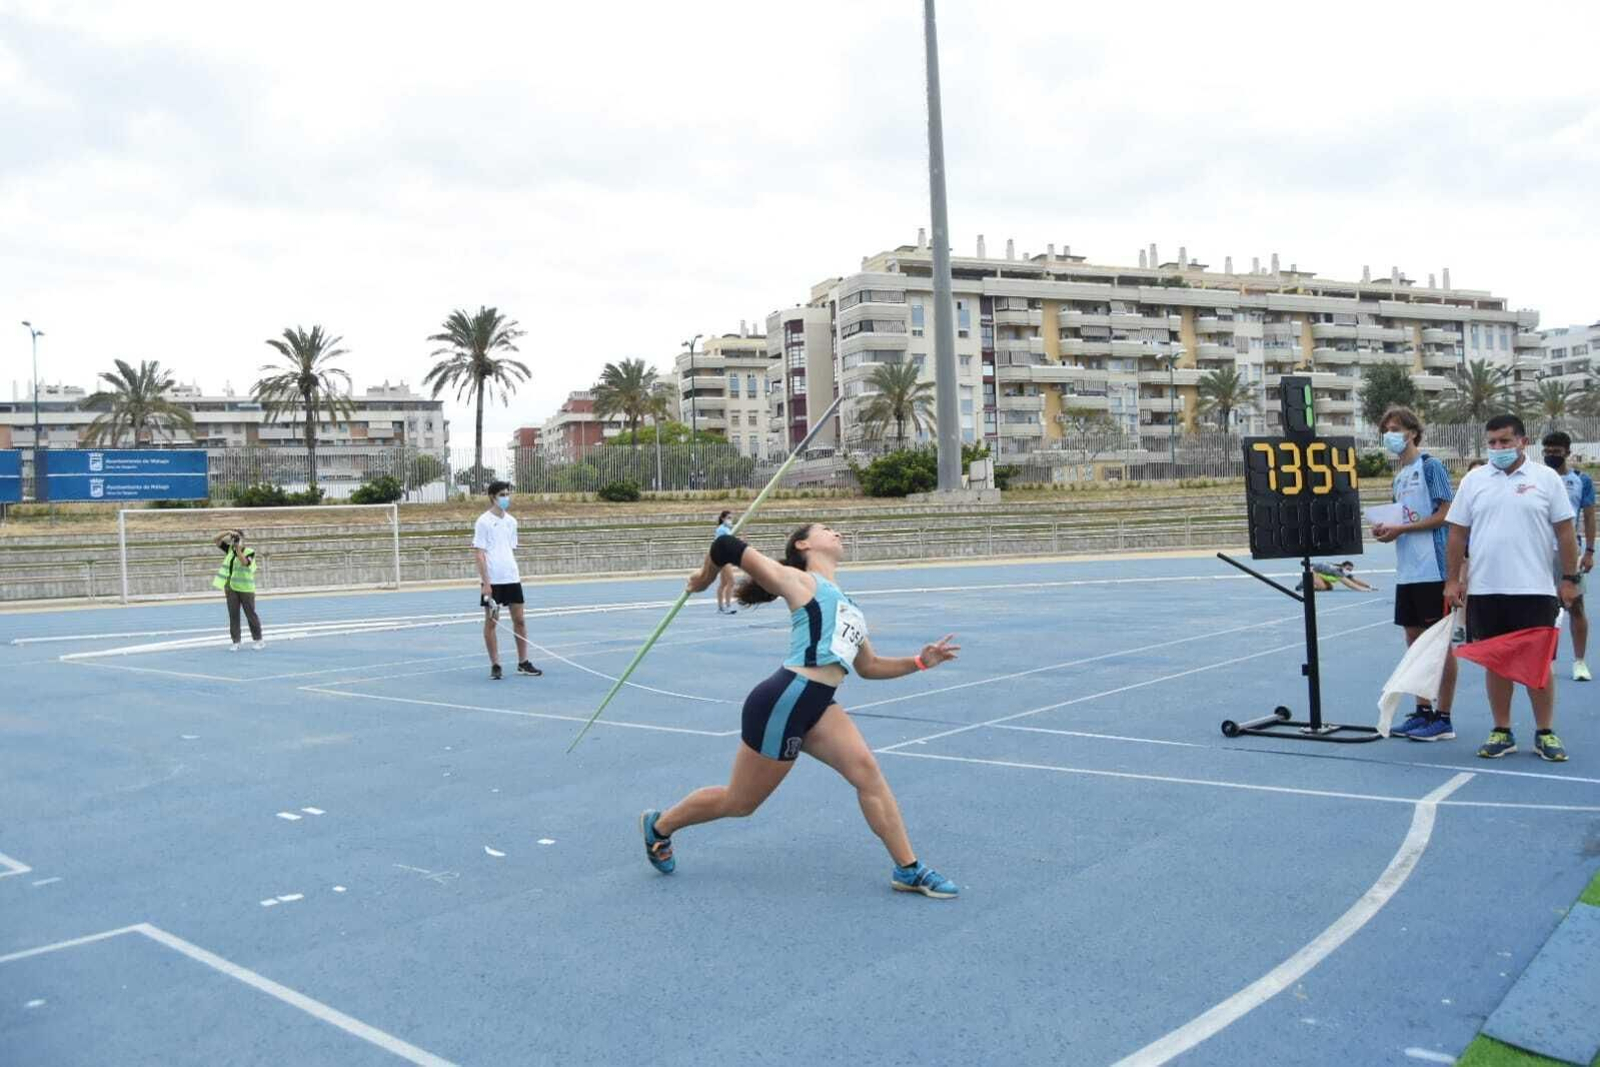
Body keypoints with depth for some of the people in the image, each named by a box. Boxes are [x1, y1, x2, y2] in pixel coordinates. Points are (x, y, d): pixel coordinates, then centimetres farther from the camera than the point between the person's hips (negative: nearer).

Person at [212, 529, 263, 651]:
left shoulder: (249, 551, -5)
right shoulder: (230, 549, 9)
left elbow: (244, 562, -22)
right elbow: (216, 541, 4)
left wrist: (238, 548, -26)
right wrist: (227, 533, -10)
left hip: (245, 588, -4)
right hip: (231, 588, 4)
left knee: (251, 614, 2)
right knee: (233, 615, 3)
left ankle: (258, 639, 13)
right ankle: (236, 641, 7)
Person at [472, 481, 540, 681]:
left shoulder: (511, 521, 12)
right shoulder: (483, 522, -6)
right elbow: (479, 553, -10)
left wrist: (516, 572, 12)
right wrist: (485, 582, -15)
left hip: (512, 578, 6)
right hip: (492, 581, -6)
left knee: (519, 619, 6)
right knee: (491, 621, 2)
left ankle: (523, 663, 15)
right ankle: (495, 665, 9)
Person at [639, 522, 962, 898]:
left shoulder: (847, 607, 22)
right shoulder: (798, 581, -4)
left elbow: (869, 666, 26)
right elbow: (727, 546, -10)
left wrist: (920, 661, 11)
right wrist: (705, 579, 10)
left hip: (816, 706, 7)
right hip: (784, 701, -7)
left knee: (866, 769, -11)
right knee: (739, 803, 7)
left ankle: (908, 870, -3)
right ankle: (659, 826, 32)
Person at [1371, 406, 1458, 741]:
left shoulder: (1431, 466, -7)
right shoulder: (1399, 475, 16)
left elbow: (1445, 514, -13)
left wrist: (1401, 529, -16)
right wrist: (1386, 529, 3)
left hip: (1432, 570, -8)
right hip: (1406, 571, 8)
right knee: (1414, 640, 12)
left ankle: (1443, 719, 4)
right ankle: (1423, 711, 21)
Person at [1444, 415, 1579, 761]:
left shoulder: (1546, 478, 2)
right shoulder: (1473, 480, 6)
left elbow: (1565, 531, 3)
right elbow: (1457, 534, 7)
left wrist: (1569, 578, -2)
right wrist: (1452, 580, 3)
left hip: (1534, 589, -2)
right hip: (1485, 590, 2)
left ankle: (1545, 733, 16)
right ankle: (1502, 732, 17)